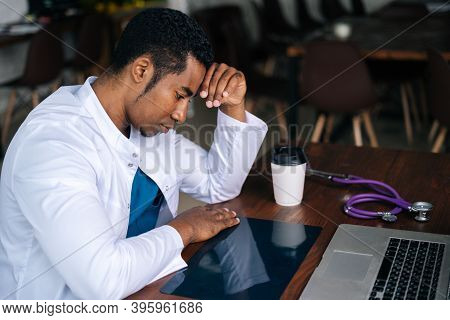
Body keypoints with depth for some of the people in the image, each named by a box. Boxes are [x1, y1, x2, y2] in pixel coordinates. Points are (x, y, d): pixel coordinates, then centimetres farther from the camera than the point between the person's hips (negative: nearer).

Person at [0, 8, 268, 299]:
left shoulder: (149, 120, 1)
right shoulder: (52, 143, -24)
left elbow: (221, 186, 12)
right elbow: (102, 280, -33)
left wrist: (234, 107, -1)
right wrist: (182, 229, -17)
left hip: (149, 286, 7)